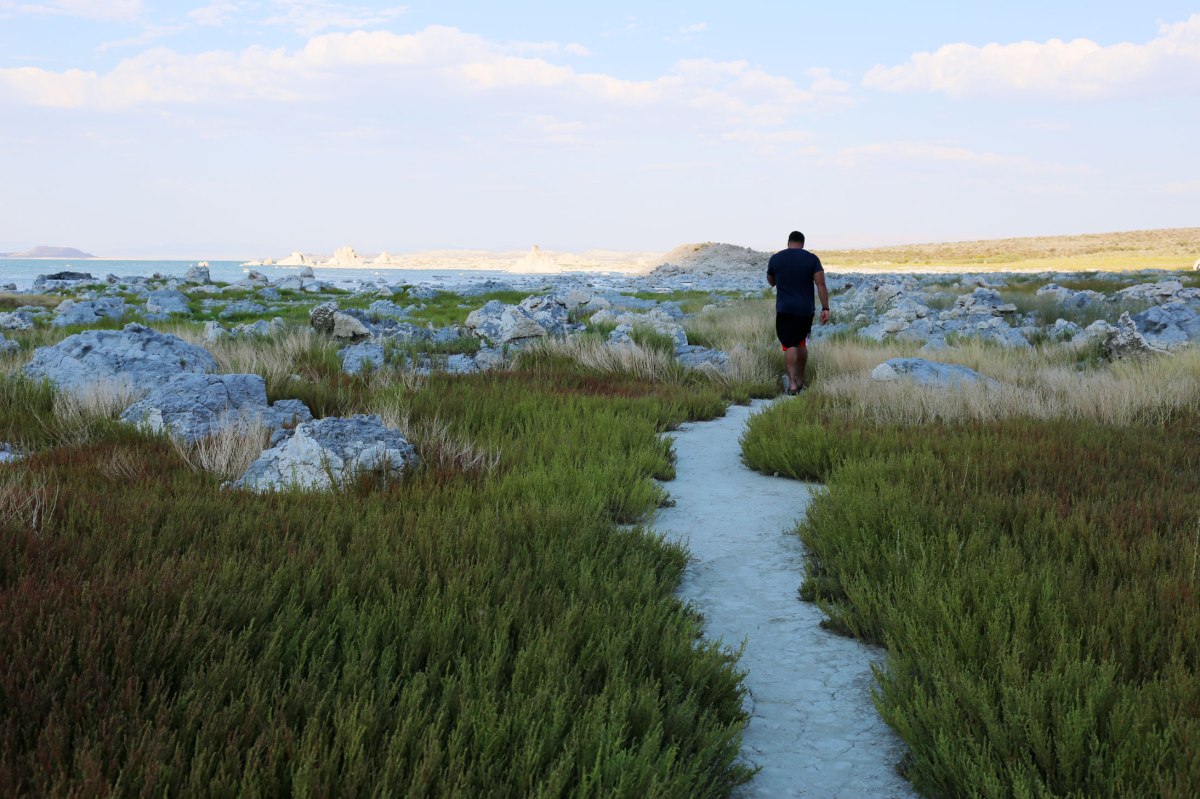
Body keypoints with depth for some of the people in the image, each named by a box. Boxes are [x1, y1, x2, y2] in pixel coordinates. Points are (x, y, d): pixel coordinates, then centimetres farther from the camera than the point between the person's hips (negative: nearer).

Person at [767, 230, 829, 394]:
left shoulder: (775, 259, 0)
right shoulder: (812, 259, -2)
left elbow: (771, 282, 15)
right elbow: (821, 284, -9)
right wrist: (825, 308, -9)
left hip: (785, 310, -1)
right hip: (806, 310, 1)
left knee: (790, 345, -3)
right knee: (802, 343, 18)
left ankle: (792, 383, -17)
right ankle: (800, 380, 25)